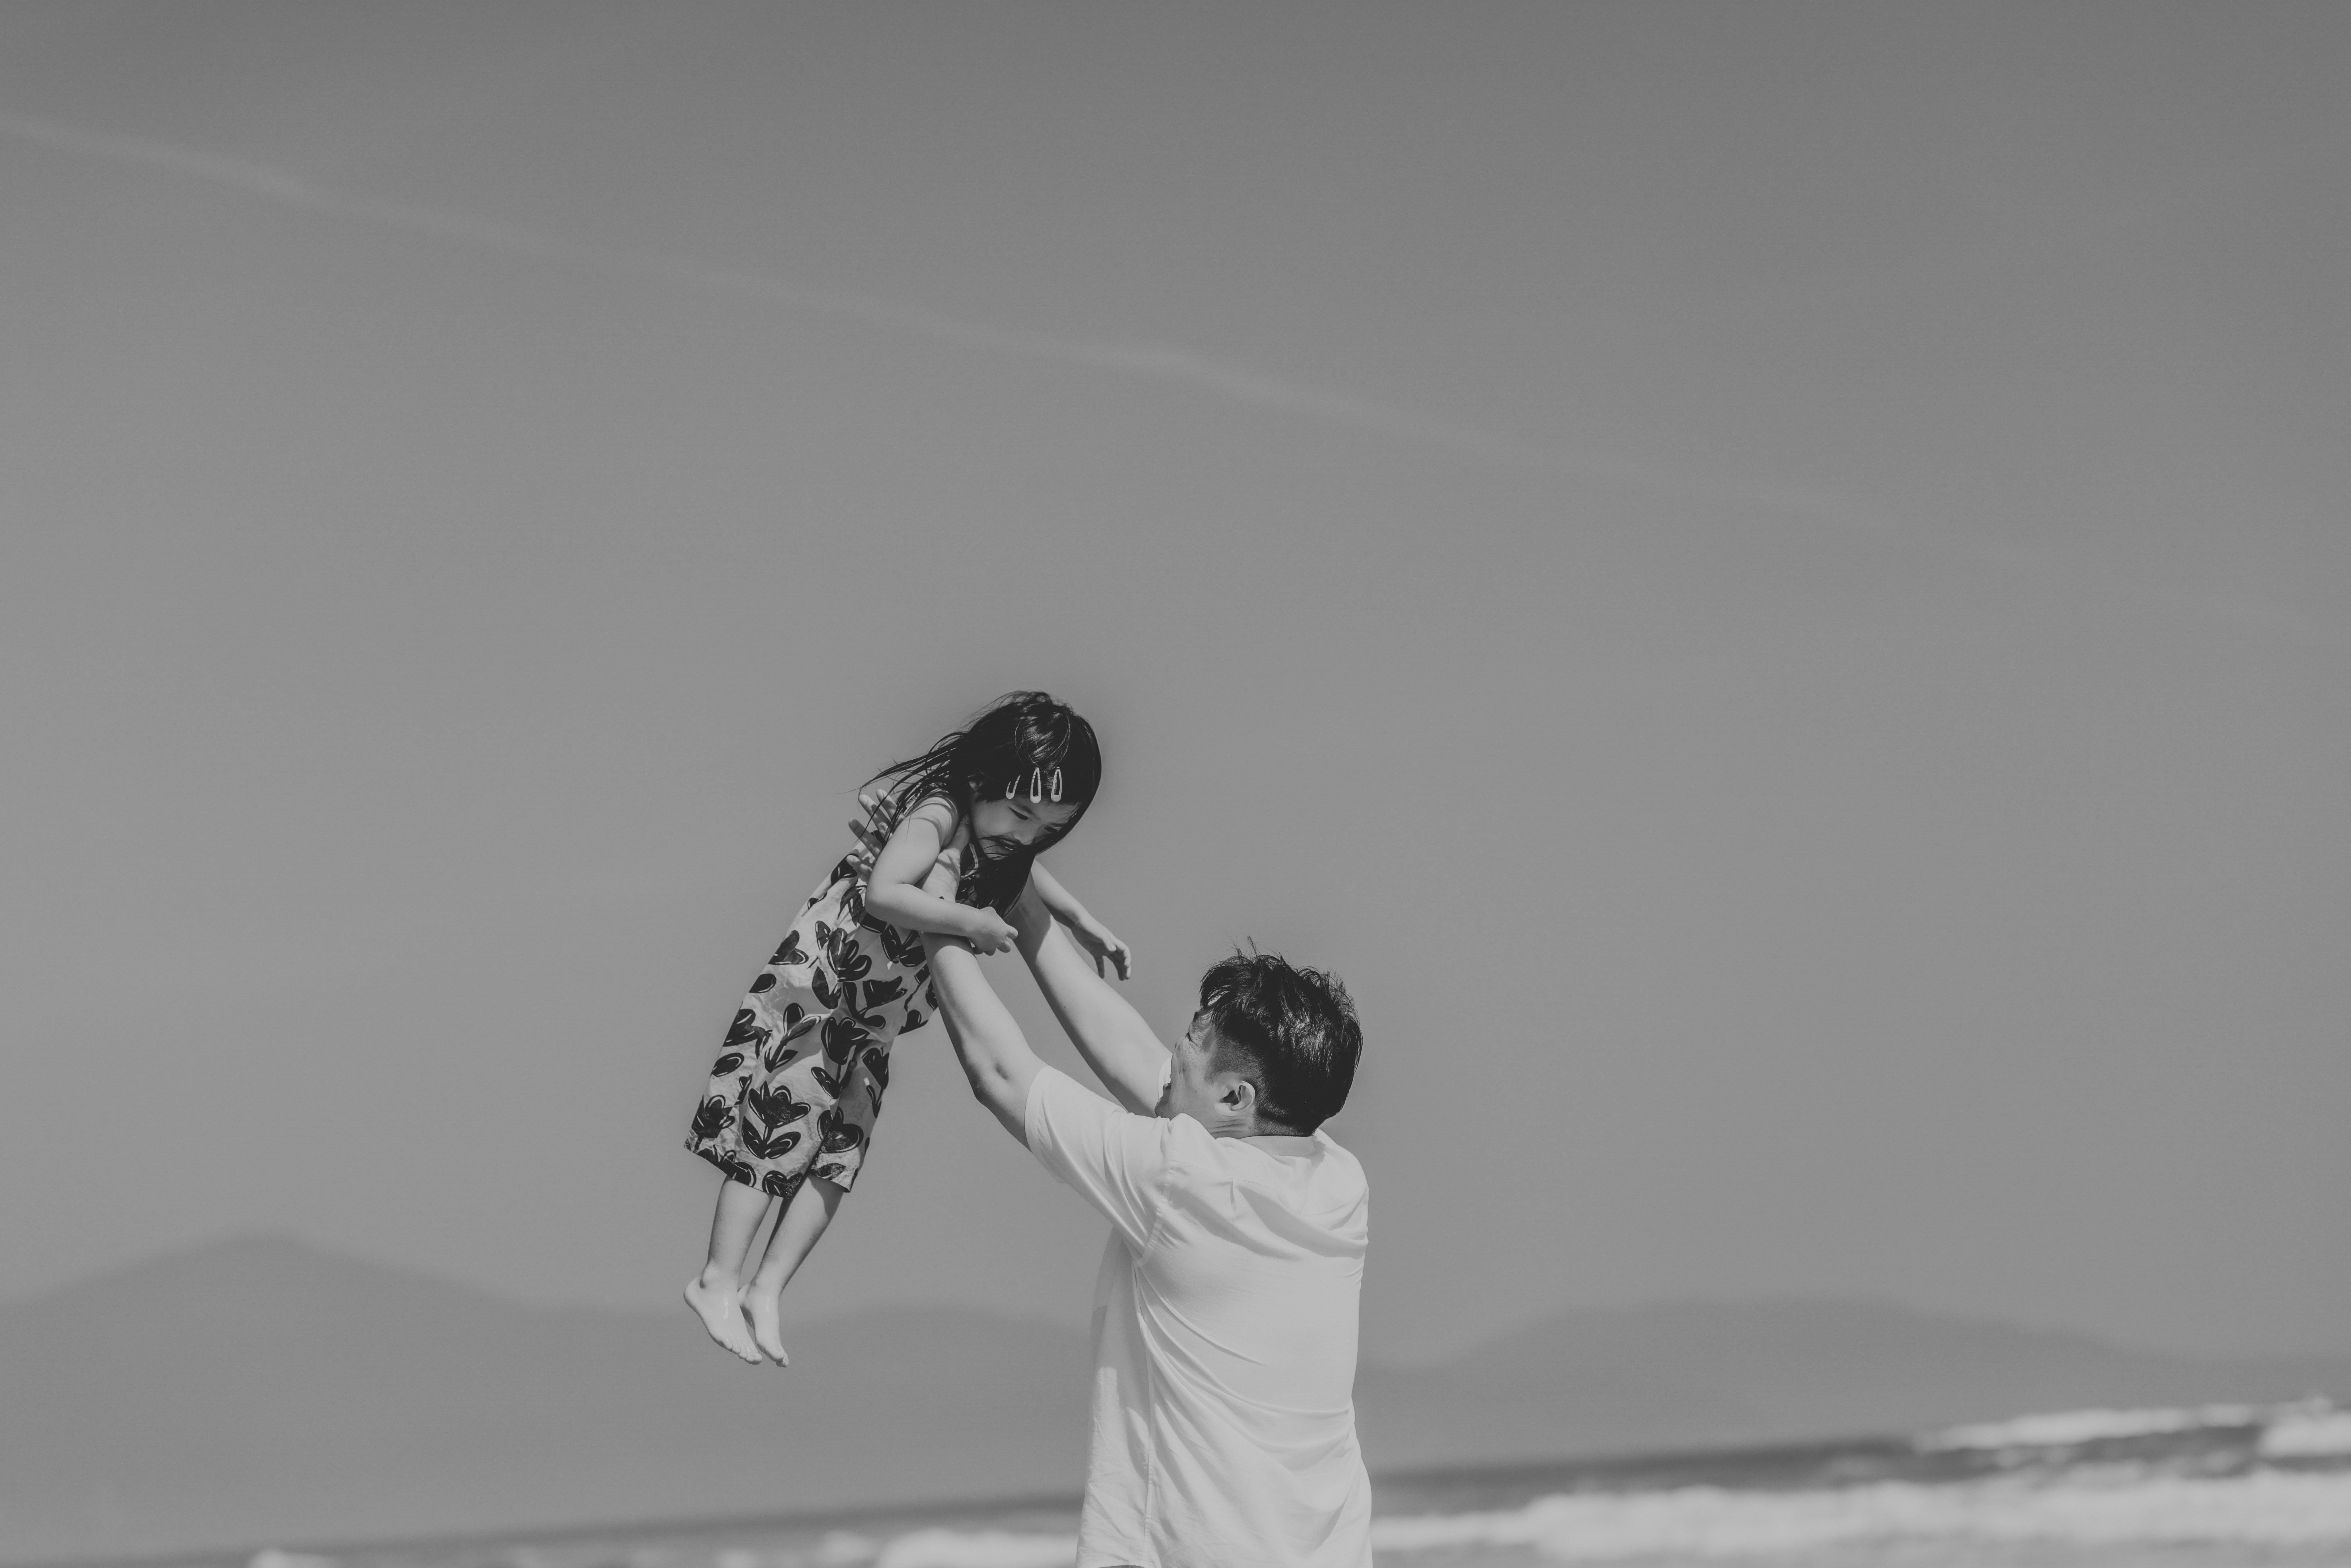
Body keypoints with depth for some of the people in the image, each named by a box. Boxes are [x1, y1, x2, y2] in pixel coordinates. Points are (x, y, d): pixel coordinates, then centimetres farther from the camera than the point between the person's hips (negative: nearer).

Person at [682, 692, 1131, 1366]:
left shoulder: (999, 843, 0)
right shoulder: (936, 814, -26)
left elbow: (1025, 870, 25)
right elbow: (884, 894, -41)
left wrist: (1083, 922, 19)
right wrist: (971, 922, -37)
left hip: (870, 1025, 8)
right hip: (814, 996, -8)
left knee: (838, 1153, 6)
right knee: (780, 1131, -2)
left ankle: (767, 1291, 13)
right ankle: (718, 1282, 9)